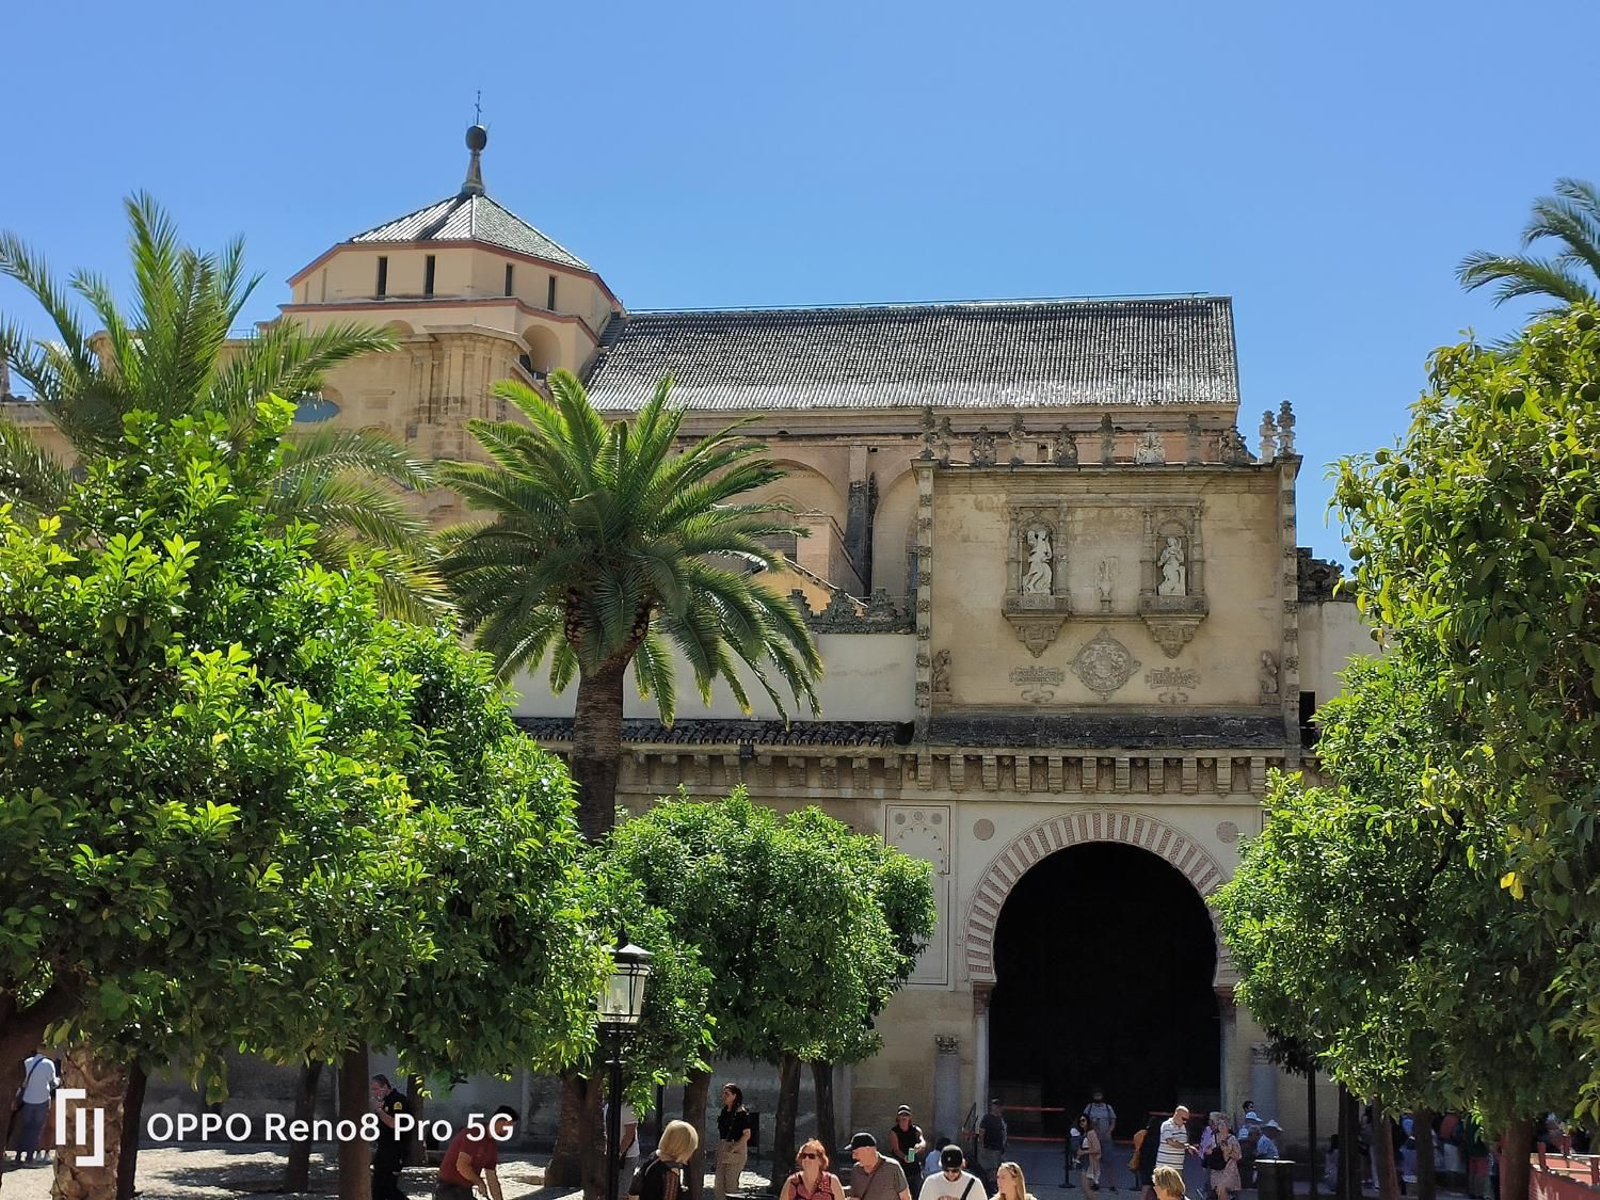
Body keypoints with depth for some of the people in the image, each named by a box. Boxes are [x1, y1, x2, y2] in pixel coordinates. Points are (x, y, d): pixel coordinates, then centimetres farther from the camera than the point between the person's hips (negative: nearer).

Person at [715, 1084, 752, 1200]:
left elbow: (747, 1135, -17)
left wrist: (733, 1148, -22)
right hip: (722, 1153, 8)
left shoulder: (741, 1113, -13)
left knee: (731, 1184, -3)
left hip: (736, 1152, -8)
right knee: (719, 1185, 8)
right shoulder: (724, 1111, 10)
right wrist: (718, 1151, 11)